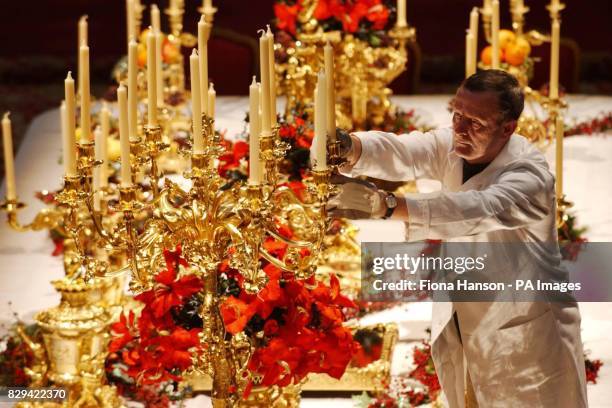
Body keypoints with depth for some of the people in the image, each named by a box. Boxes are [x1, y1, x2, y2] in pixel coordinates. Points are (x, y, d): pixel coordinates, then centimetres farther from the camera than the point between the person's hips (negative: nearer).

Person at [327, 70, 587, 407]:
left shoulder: (529, 176, -23)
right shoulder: (452, 147, -4)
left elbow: (478, 211, -42)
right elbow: (399, 152, -22)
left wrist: (383, 205, -55)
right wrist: (350, 148, -47)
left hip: (524, 334, -6)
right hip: (460, 327, 6)